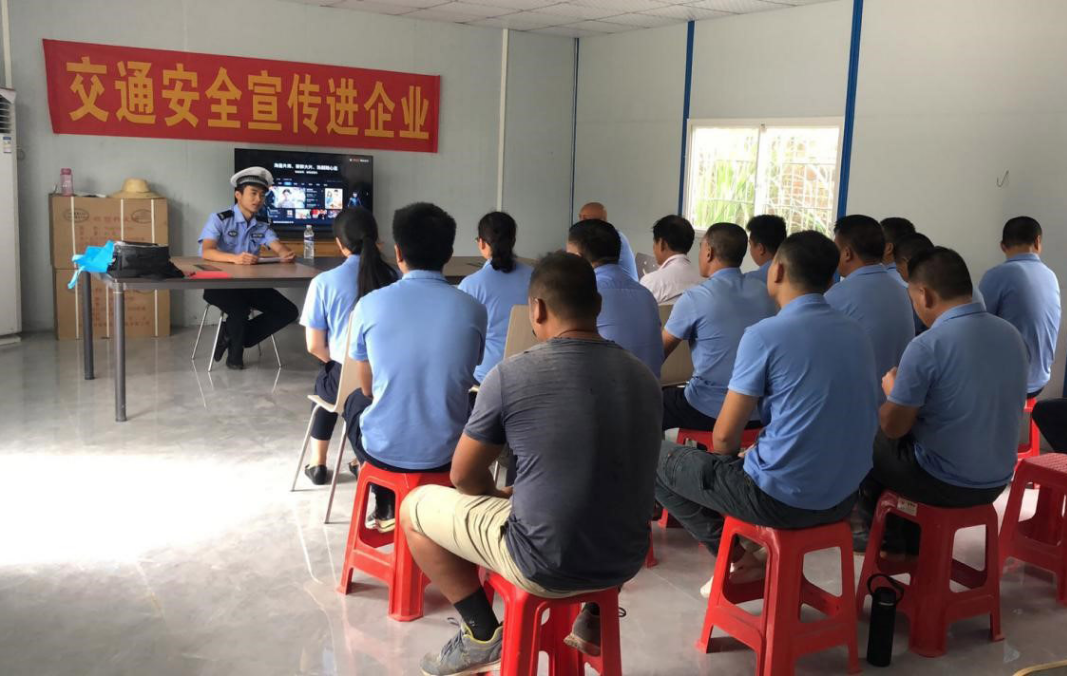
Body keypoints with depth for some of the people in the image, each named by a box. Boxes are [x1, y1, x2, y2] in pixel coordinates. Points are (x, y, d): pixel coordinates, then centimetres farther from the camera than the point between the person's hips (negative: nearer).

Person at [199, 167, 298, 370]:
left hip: (251, 285, 6)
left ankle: (232, 337, -2)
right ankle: (235, 353, -4)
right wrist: (235, 258, -43)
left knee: (288, 311, -10)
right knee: (240, 309, -35)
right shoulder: (219, 220, -8)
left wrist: (286, 255, -34)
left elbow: (279, 248, -7)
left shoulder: (262, 227, 9)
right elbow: (206, 252, -23)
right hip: (220, 284, -6)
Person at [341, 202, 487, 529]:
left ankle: (387, 509, 39)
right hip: (446, 453, 1)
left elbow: (368, 388, 4)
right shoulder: (472, 309, -8)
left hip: (383, 450, 0)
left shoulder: (370, 305, -11)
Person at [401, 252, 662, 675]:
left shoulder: (511, 375, -13)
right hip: (626, 559, 6)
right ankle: (596, 619, 30)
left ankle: (482, 637, 13)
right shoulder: (643, 377, 2)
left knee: (416, 507, 14)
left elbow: (465, 477, -2)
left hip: (545, 565, -5)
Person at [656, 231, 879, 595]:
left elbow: (724, 437, -12)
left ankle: (739, 560, 11)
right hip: (844, 497, 7)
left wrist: (738, 457, 12)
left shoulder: (765, 334, -15)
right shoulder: (857, 333, 6)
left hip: (782, 498, -7)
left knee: (657, 459, 12)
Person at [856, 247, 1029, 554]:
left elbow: (893, 427, -15)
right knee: (908, 436, 30)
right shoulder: (1011, 334, -1)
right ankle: (912, 540, 39)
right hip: (997, 480, 7)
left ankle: (885, 539, 34)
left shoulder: (926, 346, -23)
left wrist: (892, 391, 5)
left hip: (944, 483, -7)